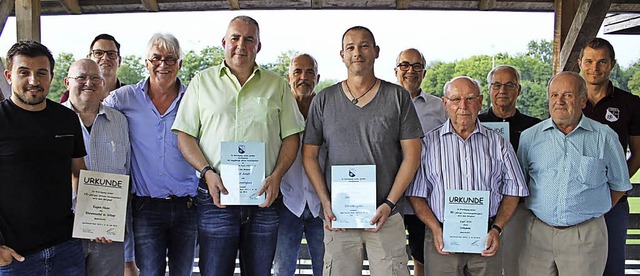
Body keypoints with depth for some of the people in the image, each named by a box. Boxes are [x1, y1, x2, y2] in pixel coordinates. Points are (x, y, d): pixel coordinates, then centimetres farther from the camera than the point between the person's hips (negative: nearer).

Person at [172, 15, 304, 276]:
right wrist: (208, 172, -9)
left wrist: (276, 176, -6)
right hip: (216, 196, -1)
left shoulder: (277, 85, 11)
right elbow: (184, 134, 5)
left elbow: (291, 136, 9)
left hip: (265, 197, 1)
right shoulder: (202, 82, 9)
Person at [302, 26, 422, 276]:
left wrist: (389, 203, -7)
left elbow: (411, 155, 2)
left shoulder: (398, 97, 3)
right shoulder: (324, 100, 6)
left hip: (386, 217, 0)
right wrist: (325, 202, -4)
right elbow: (309, 155, 7)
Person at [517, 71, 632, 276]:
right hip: (538, 233, 1)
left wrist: (594, 212, 9)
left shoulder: (604, 137, 3)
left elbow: (620, 185, 13)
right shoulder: (529, 137, 6)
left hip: (586, 236, -1)